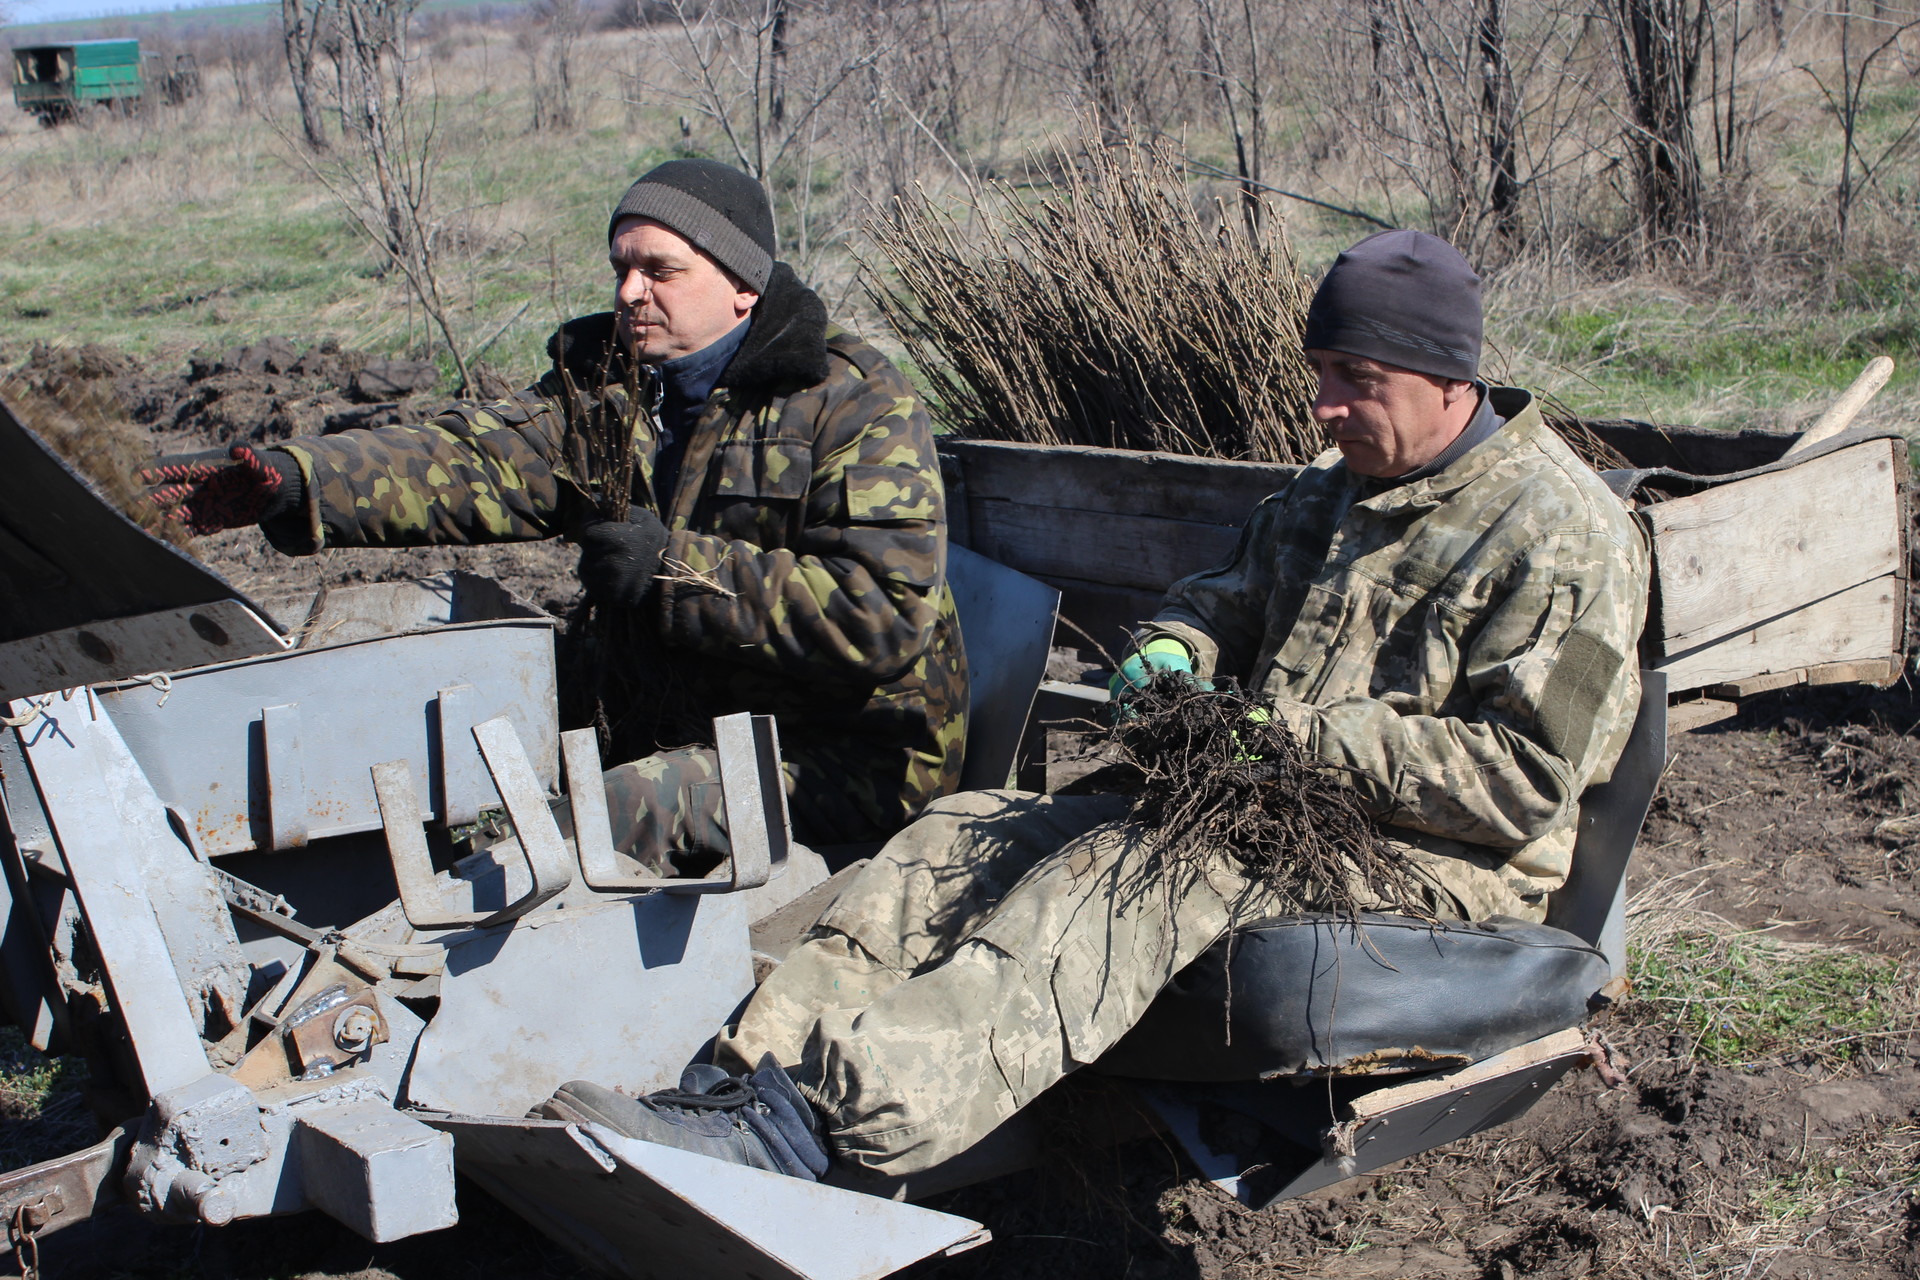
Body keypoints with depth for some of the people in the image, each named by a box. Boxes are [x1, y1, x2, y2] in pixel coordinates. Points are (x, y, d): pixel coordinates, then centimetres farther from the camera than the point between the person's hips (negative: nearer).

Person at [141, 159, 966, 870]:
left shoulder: (858, 407, -11)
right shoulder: (605, 382, 7)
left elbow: (884, 613, -22)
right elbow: (474, 462, -9)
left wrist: (674, 570, -23)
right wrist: (296, 482, -26)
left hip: (851, 758, -6)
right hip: (665, 729, 6)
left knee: (617, 818, -28)